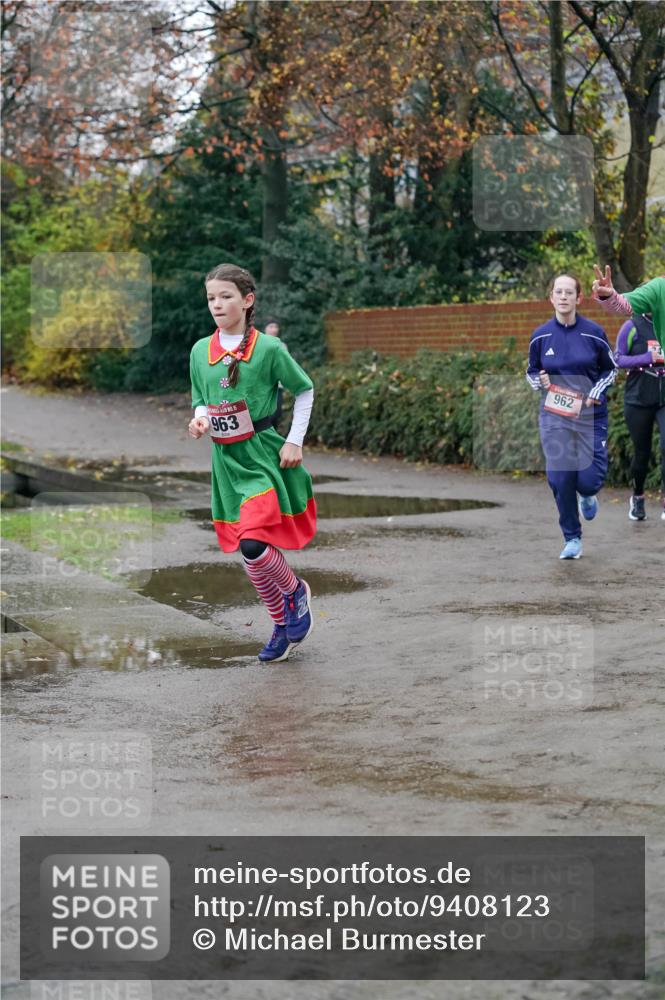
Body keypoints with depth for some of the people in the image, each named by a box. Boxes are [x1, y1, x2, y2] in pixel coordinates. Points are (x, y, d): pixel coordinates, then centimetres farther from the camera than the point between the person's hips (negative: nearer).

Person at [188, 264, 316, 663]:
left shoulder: (268, 348, -8)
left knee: (253, 545, -19)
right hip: (225, 460, 5)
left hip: (263, 455, -5)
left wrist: (295, 441, -3)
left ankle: (295, 591, 11)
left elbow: (305, 391, 2)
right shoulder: (201, 351, 5)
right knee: (250, 552, 9)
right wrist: (200, 419, -7)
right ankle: (283, 626, 26)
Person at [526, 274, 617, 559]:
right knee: (560, 478, -5)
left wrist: (597, 392, -8)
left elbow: (610, 369, 8)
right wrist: (539, 382, -8)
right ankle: (572, 538, 13)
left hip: (590, 415, -1)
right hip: (554, 417, 1)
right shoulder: (540, 336, -1)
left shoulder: (593, 333, -5)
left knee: (589, 479, -8)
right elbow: (531, 372, 14)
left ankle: (587, 496, 33)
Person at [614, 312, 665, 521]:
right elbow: (617, 358, -5)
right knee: (642, 452, 10)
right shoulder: (633, 326, -3)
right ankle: (637, 497, 34)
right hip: (638, 400, -1)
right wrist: (647, 358, -19)